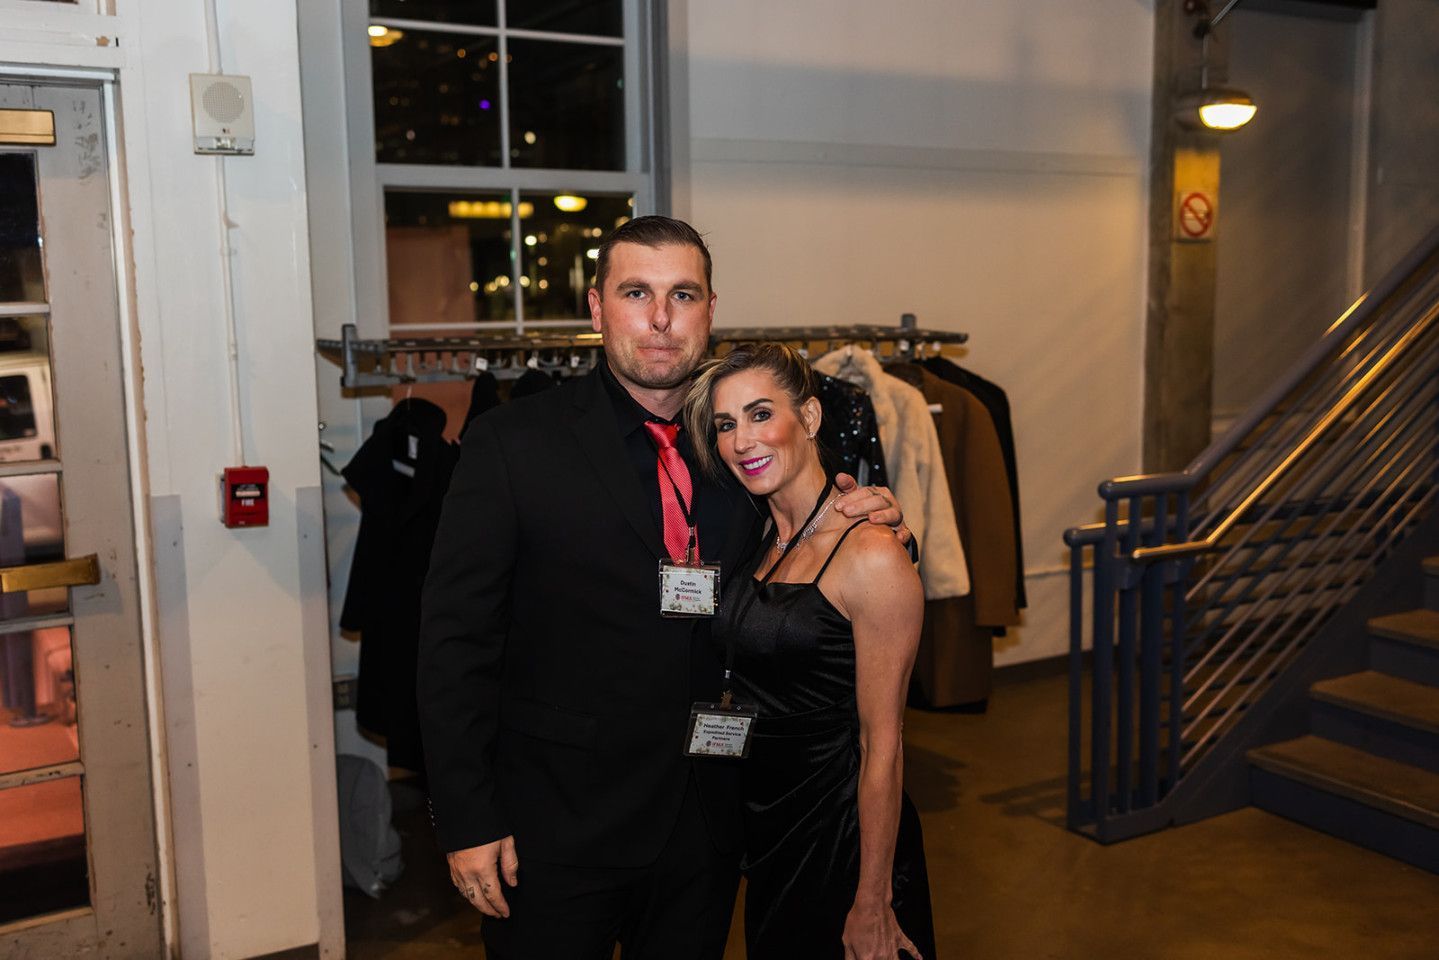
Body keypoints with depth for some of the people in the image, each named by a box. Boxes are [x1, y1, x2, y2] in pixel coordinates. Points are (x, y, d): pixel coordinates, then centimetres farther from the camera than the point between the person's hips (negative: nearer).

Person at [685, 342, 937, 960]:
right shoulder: (758, 544, 3)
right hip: (767, 828, 7)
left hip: (843, 833, -7)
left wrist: (872, 906, -16)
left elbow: (881, 747, -18)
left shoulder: (871, 556, -20)